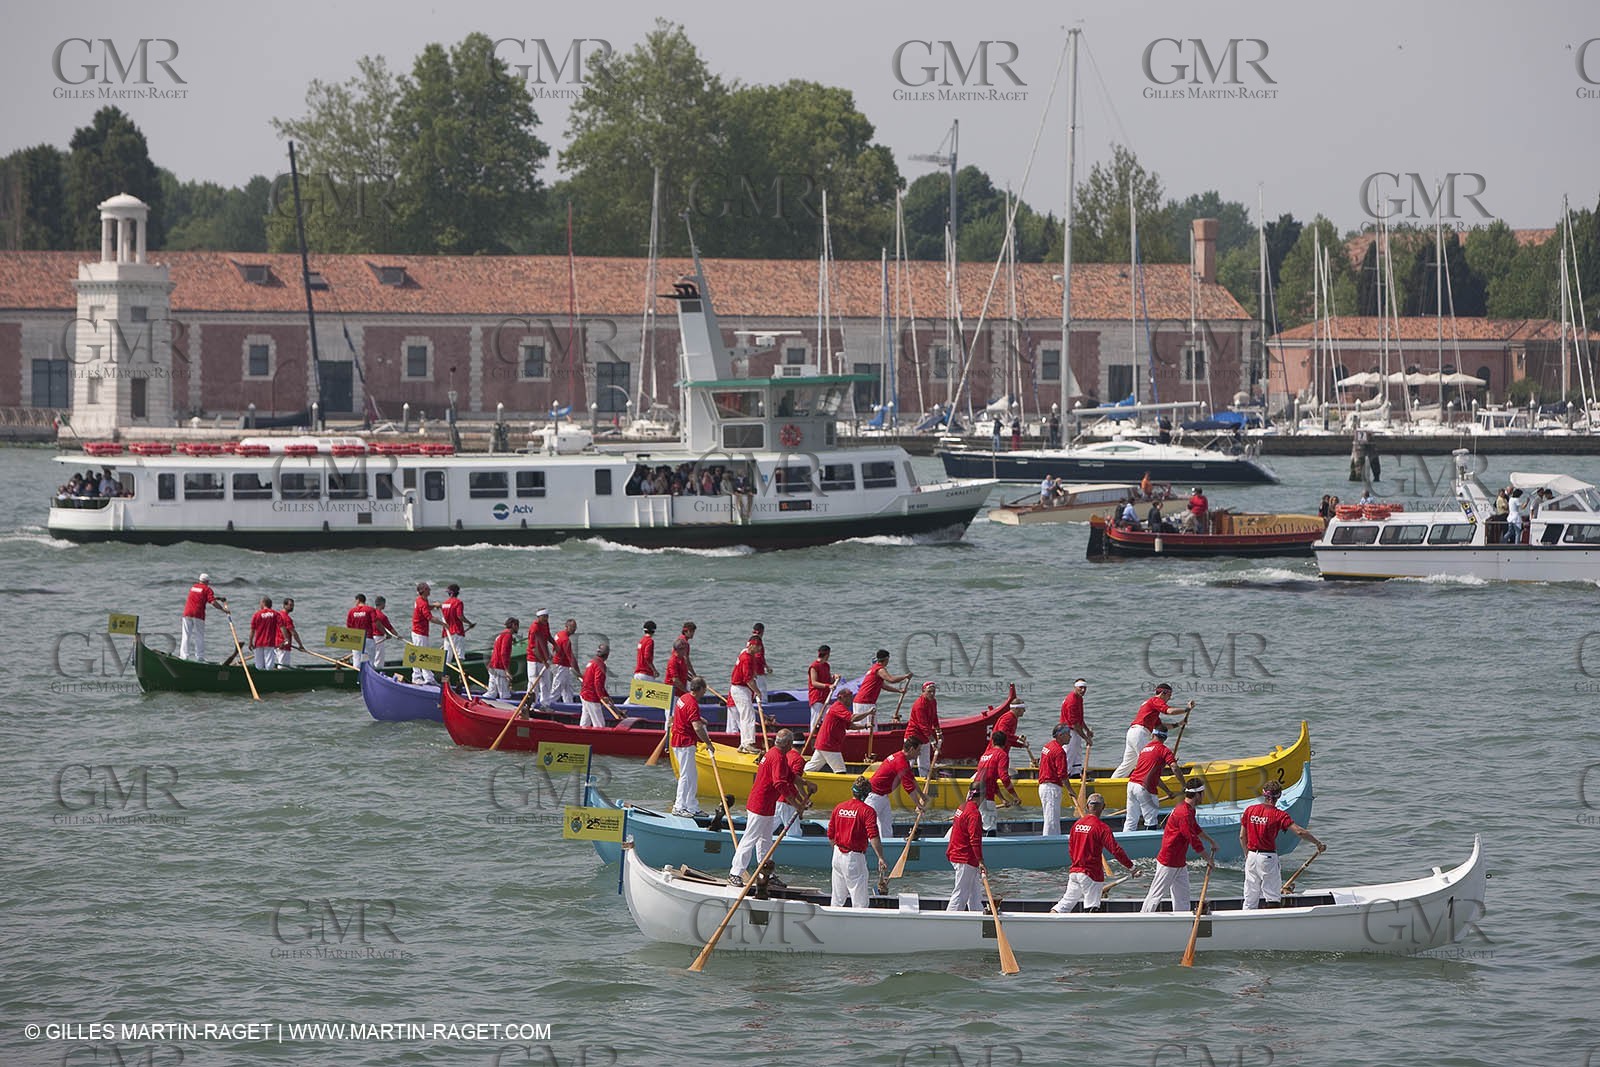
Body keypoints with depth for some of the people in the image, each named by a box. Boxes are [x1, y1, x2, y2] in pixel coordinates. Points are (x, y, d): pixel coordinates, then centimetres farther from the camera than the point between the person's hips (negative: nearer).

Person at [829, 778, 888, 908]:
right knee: (861, 901, -3)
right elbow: (873, 837, -22)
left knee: (837, 900, 17)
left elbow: (830, 835, 12)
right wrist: (880, 858, -22)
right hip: (855, 857, -6)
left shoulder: (839, 808, 6)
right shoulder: (867, 811, -12)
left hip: (838, 855, 6)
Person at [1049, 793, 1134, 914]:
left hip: (1074, 872, 6)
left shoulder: (1077, 824, 6)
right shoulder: (1101, 828, -14)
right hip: (1092, 874, -6)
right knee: (1091, 907, -3)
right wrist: (1131, 866, -9)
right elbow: (1115, 850, -17)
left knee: (1067, 901, 15)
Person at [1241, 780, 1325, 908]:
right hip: (1268, 857, -4)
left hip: (1252, 856, 4)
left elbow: (1242, 837, 9)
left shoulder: (1249, 810, 4)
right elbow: (1299, 832, -16)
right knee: (1273, 898, 3)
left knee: (1250, 899, 10)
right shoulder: (1278, 815, -9)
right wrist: (1318, 844, -8)